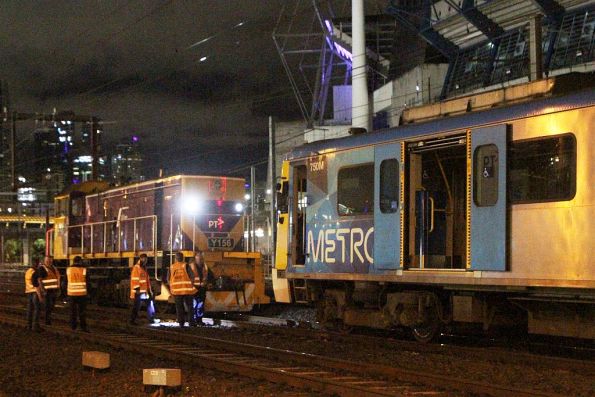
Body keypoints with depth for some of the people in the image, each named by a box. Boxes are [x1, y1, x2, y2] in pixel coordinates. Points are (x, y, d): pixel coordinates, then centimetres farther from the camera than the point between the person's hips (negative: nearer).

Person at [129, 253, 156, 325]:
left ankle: (151, 319, 16)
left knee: (150, 303, 8)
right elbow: (134, 279, -16)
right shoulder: (136, 267, -10)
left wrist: (150, 289, 20)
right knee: (136, 307, -4)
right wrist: (136, 288, -21)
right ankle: (132, 321, 4)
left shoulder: (144, 268, 18)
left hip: (145, 291, 9)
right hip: (139, 291, -9)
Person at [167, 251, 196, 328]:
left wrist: (171, 288, 17)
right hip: (187, 289, -2)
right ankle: (191, 322, 4)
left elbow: (168, 279, 9)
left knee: (179, 307, 7)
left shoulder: (171, 267, 5)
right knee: (189, 305, 7)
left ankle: (181, 323, 5)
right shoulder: (186, 266, -5)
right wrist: (191, 284, 4)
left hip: (176, 290, 2)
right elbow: (192, 276, -9)